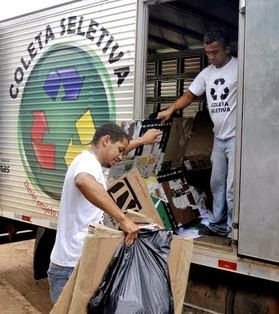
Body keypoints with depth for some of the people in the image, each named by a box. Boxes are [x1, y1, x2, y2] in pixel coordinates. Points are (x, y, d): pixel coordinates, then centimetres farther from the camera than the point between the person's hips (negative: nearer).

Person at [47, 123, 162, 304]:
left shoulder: (87, 160, 13)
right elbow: (83, 182, -43)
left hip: (76, 262, 10)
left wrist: (142, 140, 43)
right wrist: (123, 219, -42)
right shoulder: (88, 161, -18)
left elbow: (112, 152, 35)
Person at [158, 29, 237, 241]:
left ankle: (234, 230, 4)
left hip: (236, 137, -7)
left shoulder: (239, 68, -9)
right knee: (217, 183, 14)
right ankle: (218, 225, 25)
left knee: (232, 187, -7)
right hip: (219, 137, 7)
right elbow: (189, 95, 15)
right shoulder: (207, 74, 12)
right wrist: (170, 110, 1)